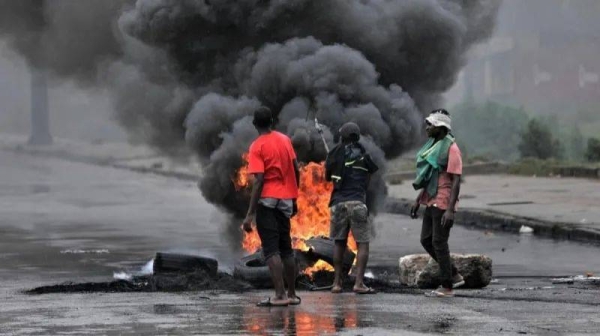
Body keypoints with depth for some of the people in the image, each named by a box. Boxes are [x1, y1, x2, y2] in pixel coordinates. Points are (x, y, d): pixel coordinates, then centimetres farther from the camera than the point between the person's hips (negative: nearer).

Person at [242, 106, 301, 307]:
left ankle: (280, 295, -15)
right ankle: (292, 295, 17)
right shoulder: (285, 140, 7)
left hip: (268, 200, -6)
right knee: (286, 248, 14)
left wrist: (250, 214, -17)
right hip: (286, 200, 6)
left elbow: (259, 181, -17)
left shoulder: (257, 147, -10)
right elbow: (296, 171, 9)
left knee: (271, 249, -7)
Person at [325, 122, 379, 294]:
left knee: (339, 242, 13)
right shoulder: (364, 155, 3)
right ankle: (359, 283, -12)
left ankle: (337, 282, 10)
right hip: (357, 202, -2)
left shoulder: (335, 153, 6)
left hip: (338, 202, 2)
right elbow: (371, 172, 12)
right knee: (363, 243, 0)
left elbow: (327, 176, 16)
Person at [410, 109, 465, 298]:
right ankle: (454, 276, 20)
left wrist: (450, 210, -24)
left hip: (443, 204, -9)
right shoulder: (433, 146, 14)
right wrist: (418, 201, 18)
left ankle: (447, 287, 2)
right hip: (431, 202, 9)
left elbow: (456, 181, -18)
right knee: (426, 240, 11)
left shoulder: (451, 149, -14)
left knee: (439, 243, -6)